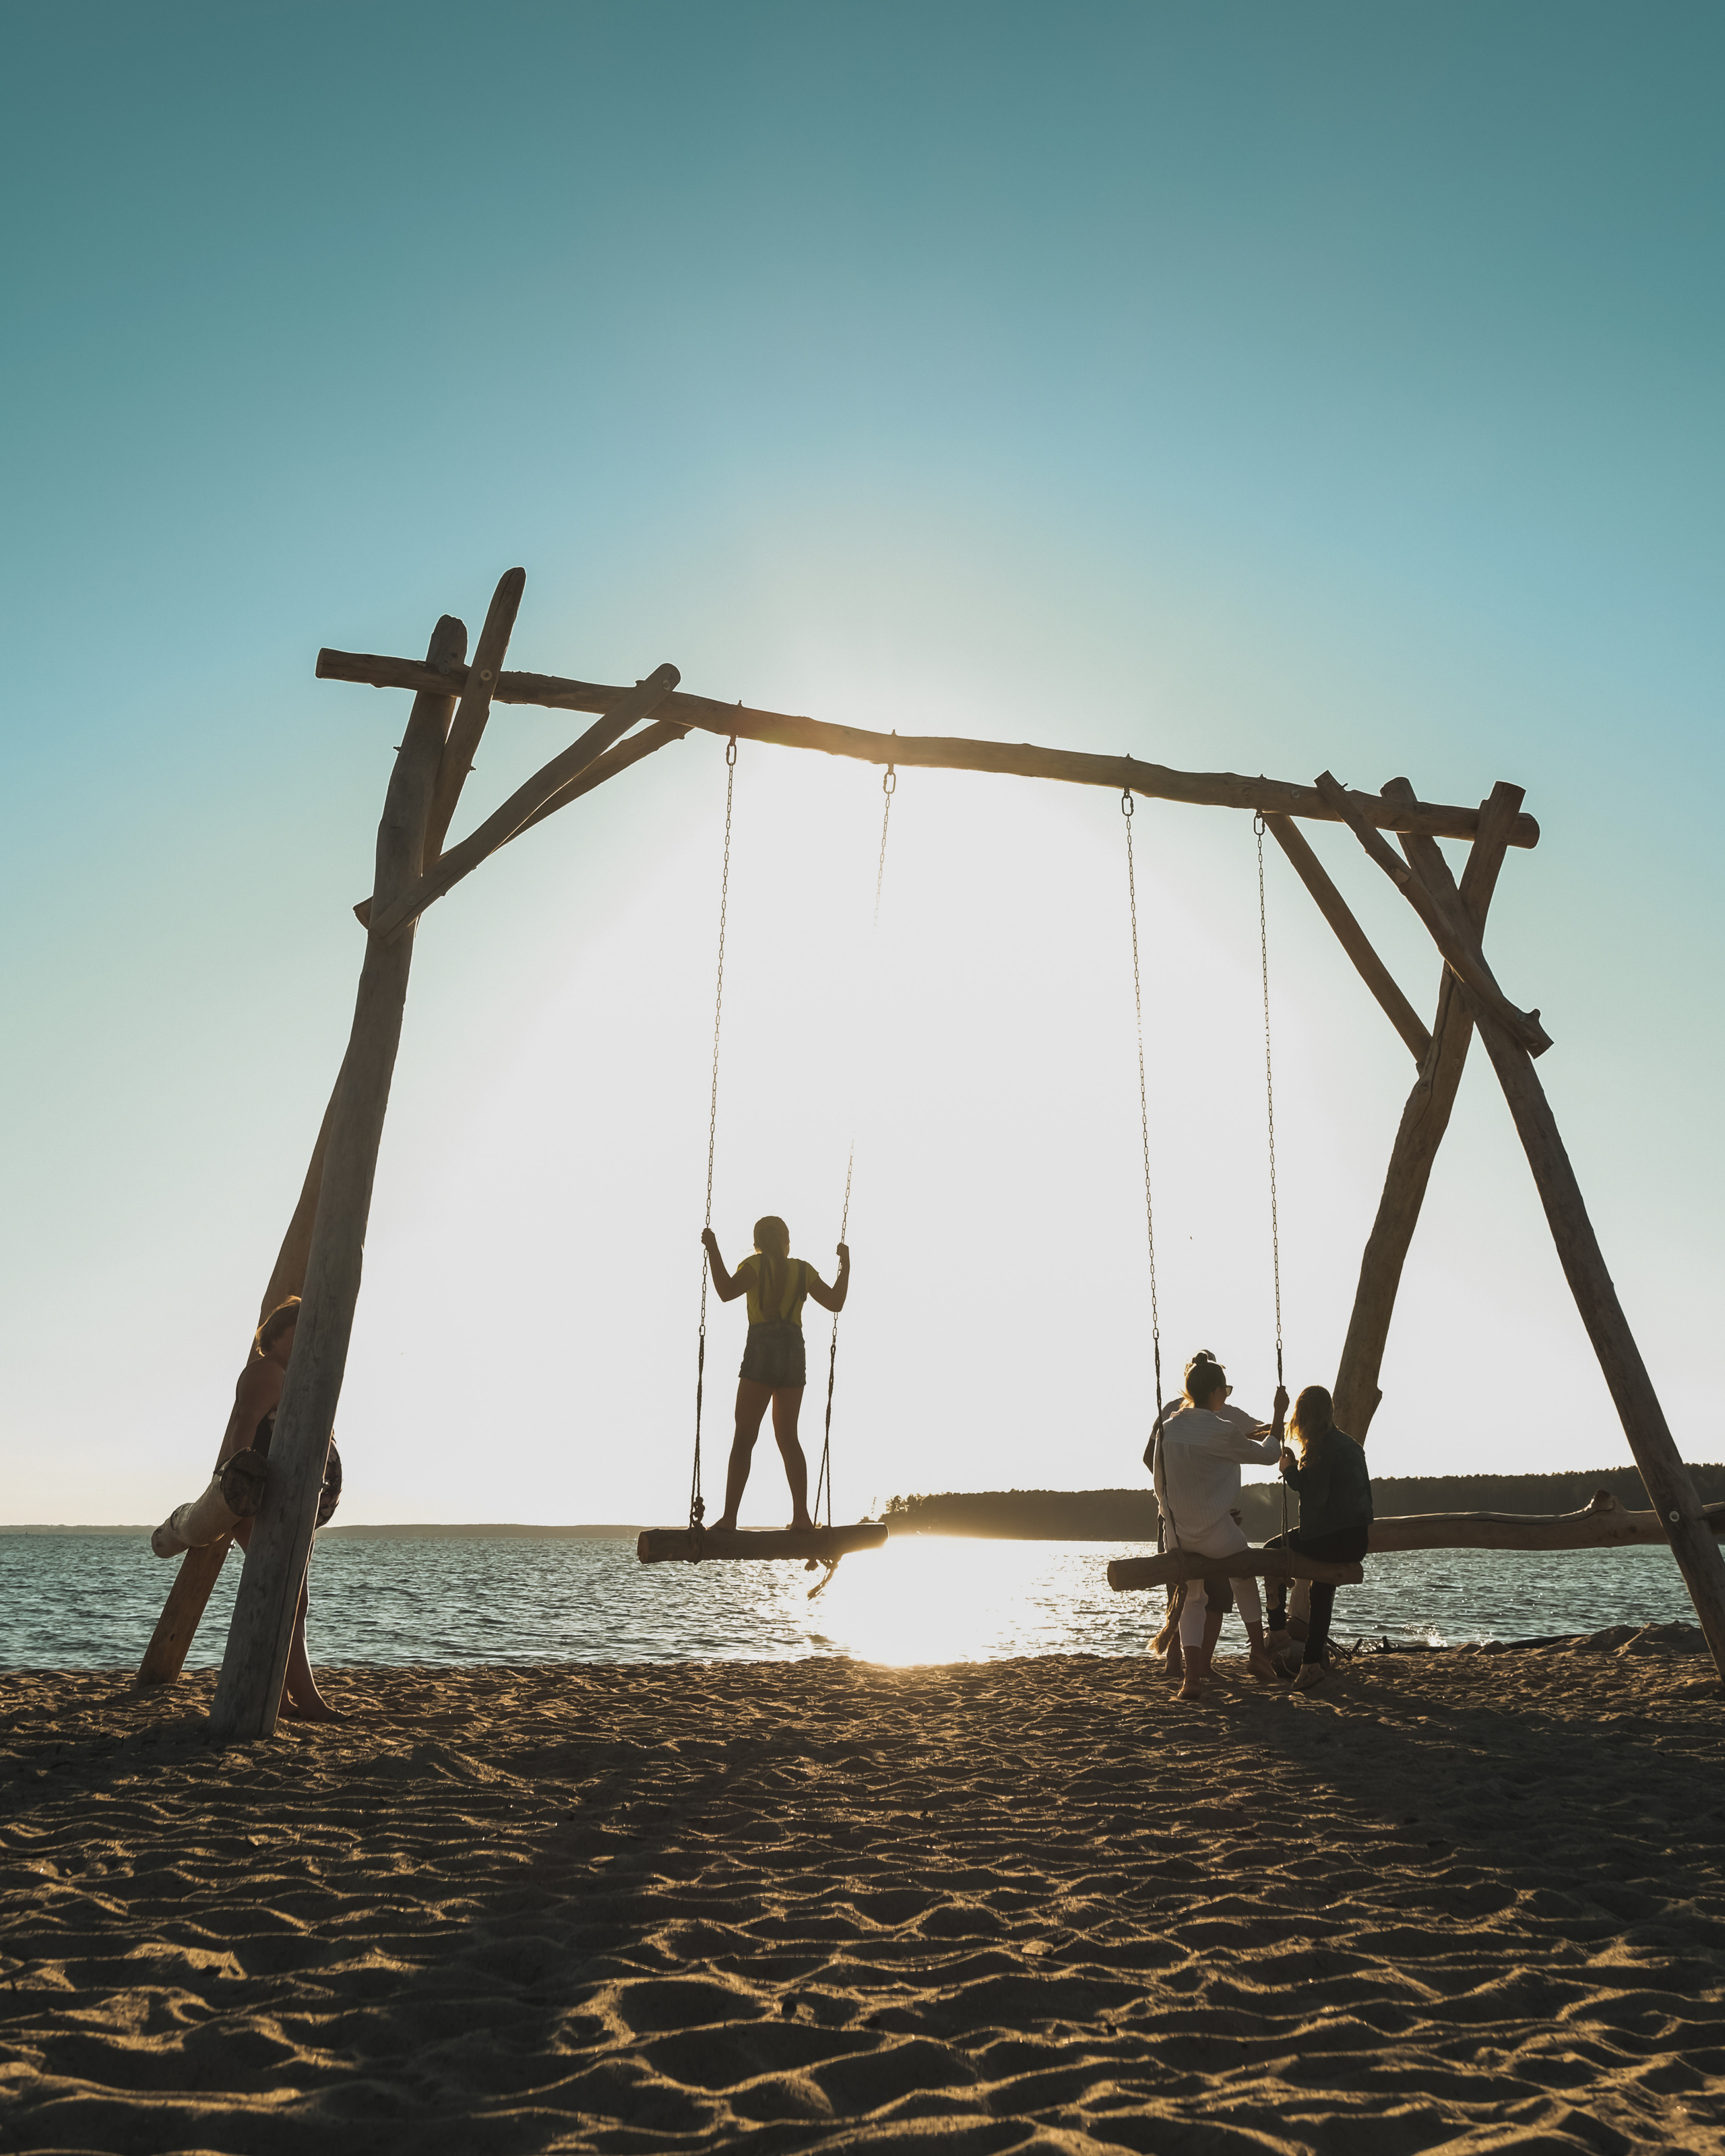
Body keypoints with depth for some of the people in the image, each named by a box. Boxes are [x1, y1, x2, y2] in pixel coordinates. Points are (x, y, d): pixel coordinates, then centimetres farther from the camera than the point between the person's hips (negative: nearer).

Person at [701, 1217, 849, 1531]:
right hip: (794, 1354, 4)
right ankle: (801, 1516, 7)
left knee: (744, 1437, -5)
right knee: (788, 1437, 12)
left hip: (761, 1351, -4)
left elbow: (727, 1291, -16)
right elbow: (835, 1303, 11)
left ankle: (730, 1516, -13)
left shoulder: (757, 1264, 0)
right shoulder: (803, 1270, 10)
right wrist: (845, 1266, 21)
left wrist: (713, 1251, -10)